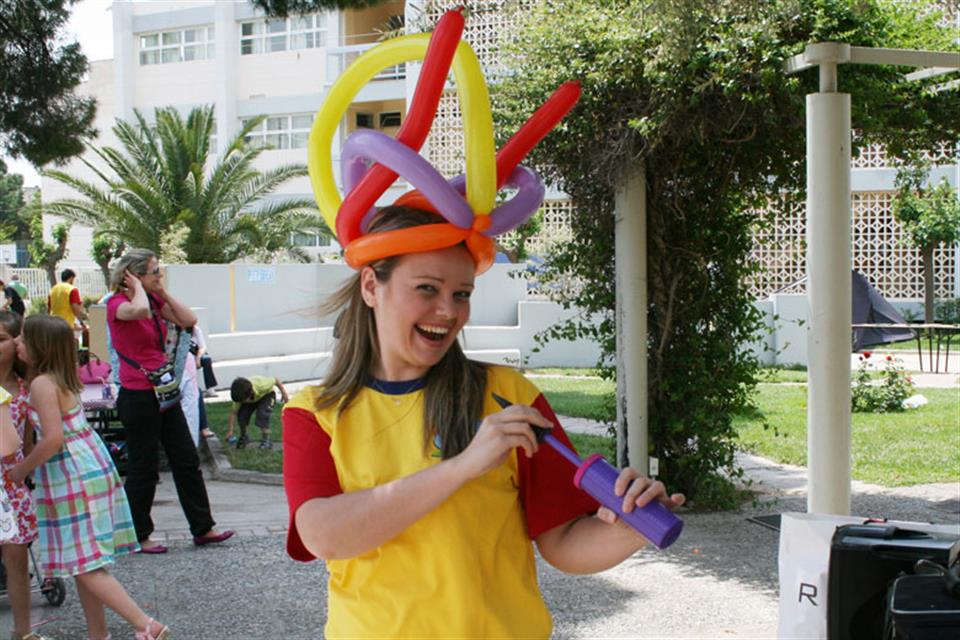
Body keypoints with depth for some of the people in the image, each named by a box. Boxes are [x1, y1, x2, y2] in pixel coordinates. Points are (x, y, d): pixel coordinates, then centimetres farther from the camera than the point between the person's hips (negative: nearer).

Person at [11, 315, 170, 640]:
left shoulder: (42, 384, -17)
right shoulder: (62, 379, 11)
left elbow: (52, 439, -25)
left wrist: (21, 469, -12)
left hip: (72, 479, -9)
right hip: (91, 468, 9)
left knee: (83, 565, -5)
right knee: (83, 563, 15)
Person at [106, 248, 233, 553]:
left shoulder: (155, 300, 9)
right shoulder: (117, 304, -13)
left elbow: (189, 320, 2)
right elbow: (139, 310, -38)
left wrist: (163, 293, 0)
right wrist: (138, 288, -18)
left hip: (164, 391, 8)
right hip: (137, 396, -8)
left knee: (187, 461, 10)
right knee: (143, 469, 3)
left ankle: (203, 529, 18)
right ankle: (138, 536, 17)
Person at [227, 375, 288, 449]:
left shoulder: (261, 385, -43)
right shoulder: (240, 396, -33)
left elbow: (275, 380, -24)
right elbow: (233, 413, -29)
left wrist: (283, 392, -14)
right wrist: (230, 431, -32)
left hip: (267, 394, -3)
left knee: (263, 414, -28)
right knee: (241, 414, -18)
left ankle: (266, 440, -18)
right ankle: (243, 436, 8)